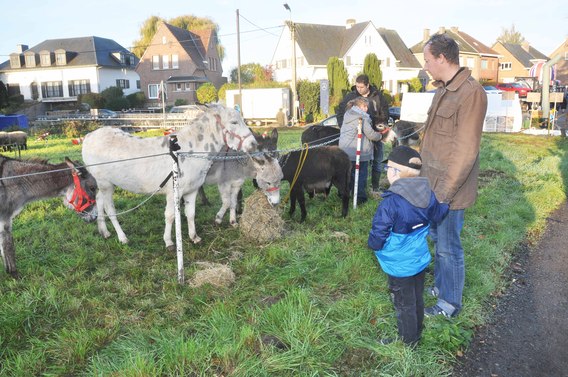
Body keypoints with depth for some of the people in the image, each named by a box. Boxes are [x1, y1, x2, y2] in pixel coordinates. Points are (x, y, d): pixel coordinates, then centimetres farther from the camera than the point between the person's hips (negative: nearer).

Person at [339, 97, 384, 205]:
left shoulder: (347, 116, 11)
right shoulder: (362, 118, -14)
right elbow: (370, 134, -13)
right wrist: (379, 136, 8)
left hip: (345, 151, 7)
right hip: (358, 152, -7)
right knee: (360, 175, 4)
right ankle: (360, 197, 8)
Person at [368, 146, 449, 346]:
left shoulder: (390, 204, -31)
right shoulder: (427, 195, -9)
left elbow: (377, 238, -26)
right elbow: (438, 215, 11)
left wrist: (373, 244, -4)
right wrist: (446, 204, 32)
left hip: (400, 267, -6)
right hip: (421, 260, 7)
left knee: (404, 305, 13)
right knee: (417, 300, 24)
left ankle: (408, 342, 31)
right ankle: (417, 334, 44)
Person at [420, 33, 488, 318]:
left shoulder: (471, 92, -19)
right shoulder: (443, 90, 10)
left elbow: (466, 151, -22)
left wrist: (444, 192, -20)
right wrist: (423, 176, 16)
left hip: (449, 190, -9)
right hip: (432, 185, 9)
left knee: (449, 247, 5)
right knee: (437, 239, 21)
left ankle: (450, 304, 21)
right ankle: (439, 286, 39)